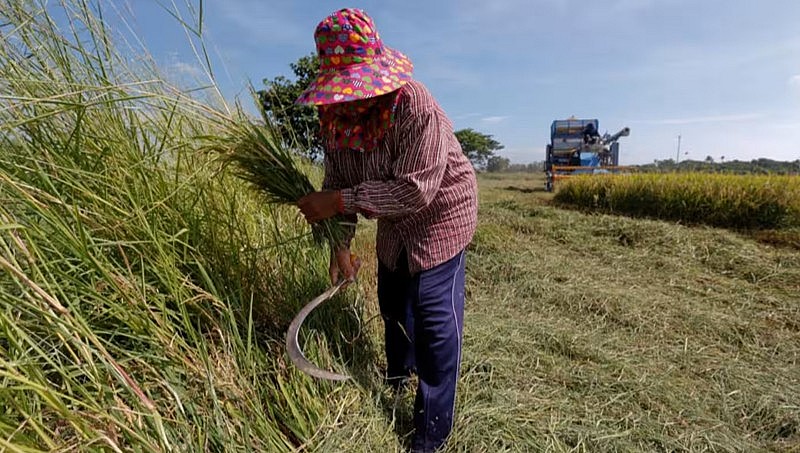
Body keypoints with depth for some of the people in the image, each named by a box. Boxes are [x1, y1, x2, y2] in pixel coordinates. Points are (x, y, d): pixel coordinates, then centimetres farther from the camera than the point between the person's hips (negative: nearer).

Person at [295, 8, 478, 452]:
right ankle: (399, 374, 49)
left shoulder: (414, 105, -31)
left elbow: (415, 189, -36)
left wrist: (338, 202, -38)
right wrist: (339, 245, -12)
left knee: (434, 312, -8)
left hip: (440, 210, -6)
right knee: (392, 299, 20)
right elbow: (336, 182, -5)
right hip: (395, 222, 7)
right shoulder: (334, 116, -11)